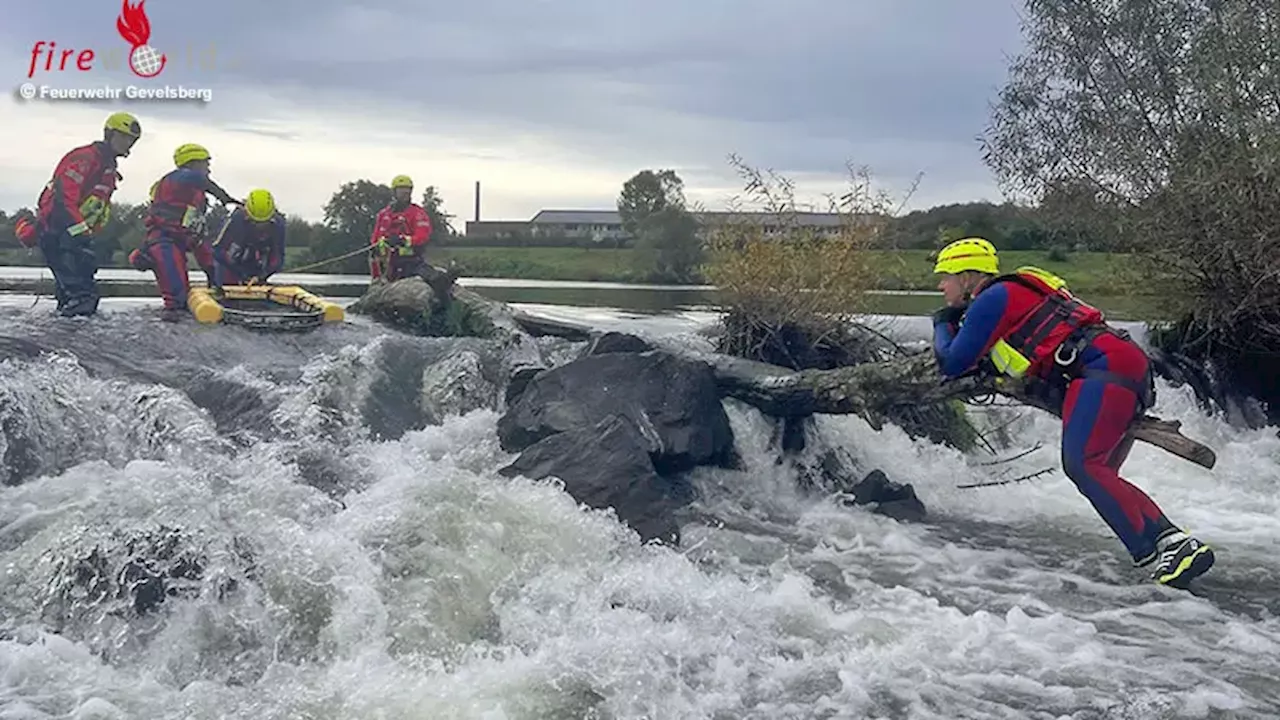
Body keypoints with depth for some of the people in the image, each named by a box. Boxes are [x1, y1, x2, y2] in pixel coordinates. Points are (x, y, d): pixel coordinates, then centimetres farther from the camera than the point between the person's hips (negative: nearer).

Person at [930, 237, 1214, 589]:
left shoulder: (993, 298, 1)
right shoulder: (1015, 295, 29)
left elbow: (952, 364, 3)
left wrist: (942, 325, 19)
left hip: (1104, 368, -10)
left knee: (1081, 465, -22)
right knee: (1098, 475, 8)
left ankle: (1153, 548, -29)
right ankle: (1173, 540, -2)